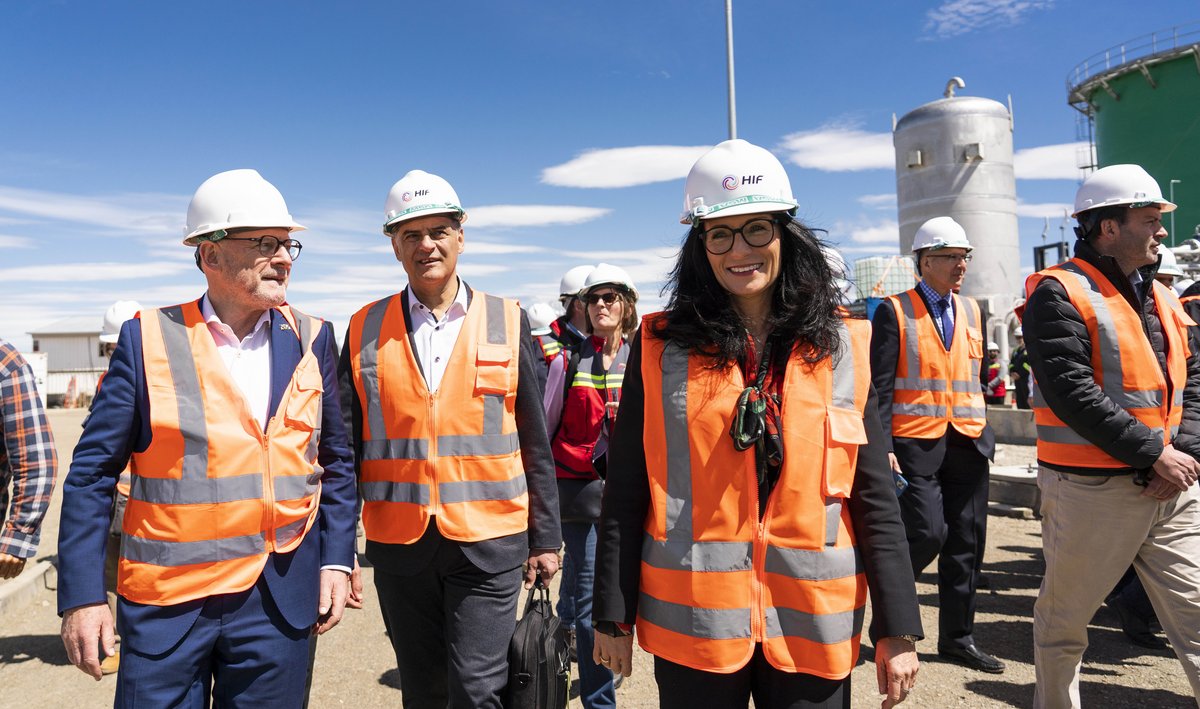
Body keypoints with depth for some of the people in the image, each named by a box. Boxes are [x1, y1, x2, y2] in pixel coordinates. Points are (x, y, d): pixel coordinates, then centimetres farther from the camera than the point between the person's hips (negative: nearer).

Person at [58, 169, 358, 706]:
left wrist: (336, 559, 1)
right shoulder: (148, 338, -3)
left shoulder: (311, 340, 2)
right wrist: (81, 594, -4)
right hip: (166, 601, -1)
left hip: (280, 599, 2)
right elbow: (93, 471, -1)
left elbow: (336, 461, 7)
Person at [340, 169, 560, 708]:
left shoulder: (508, 321, 0)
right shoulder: (366, 330, 3)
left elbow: (534, 442, 2)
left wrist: (545, 537, 2)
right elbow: (347, 446, 5)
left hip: (489, 542, -1)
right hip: (398, 544, 2)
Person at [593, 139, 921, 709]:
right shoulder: (660, 346, -4)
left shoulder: (841, 347, -1)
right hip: (692, 625, -1)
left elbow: (875, 500, 1)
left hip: (814, 626, 1)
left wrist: (897, 630, 0)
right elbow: (625, 496, -1)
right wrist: (613, 617, 0)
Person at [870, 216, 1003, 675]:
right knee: (928, 532, -12)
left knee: (967, 543, 8)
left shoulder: (970, 310, 14)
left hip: (968, 443, 6)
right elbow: (881, 386, -9)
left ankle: (958, 638, 22)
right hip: (917, 443, -6)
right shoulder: (894, 312, -5)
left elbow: (974, 377, 20)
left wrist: (984, 432, 15)